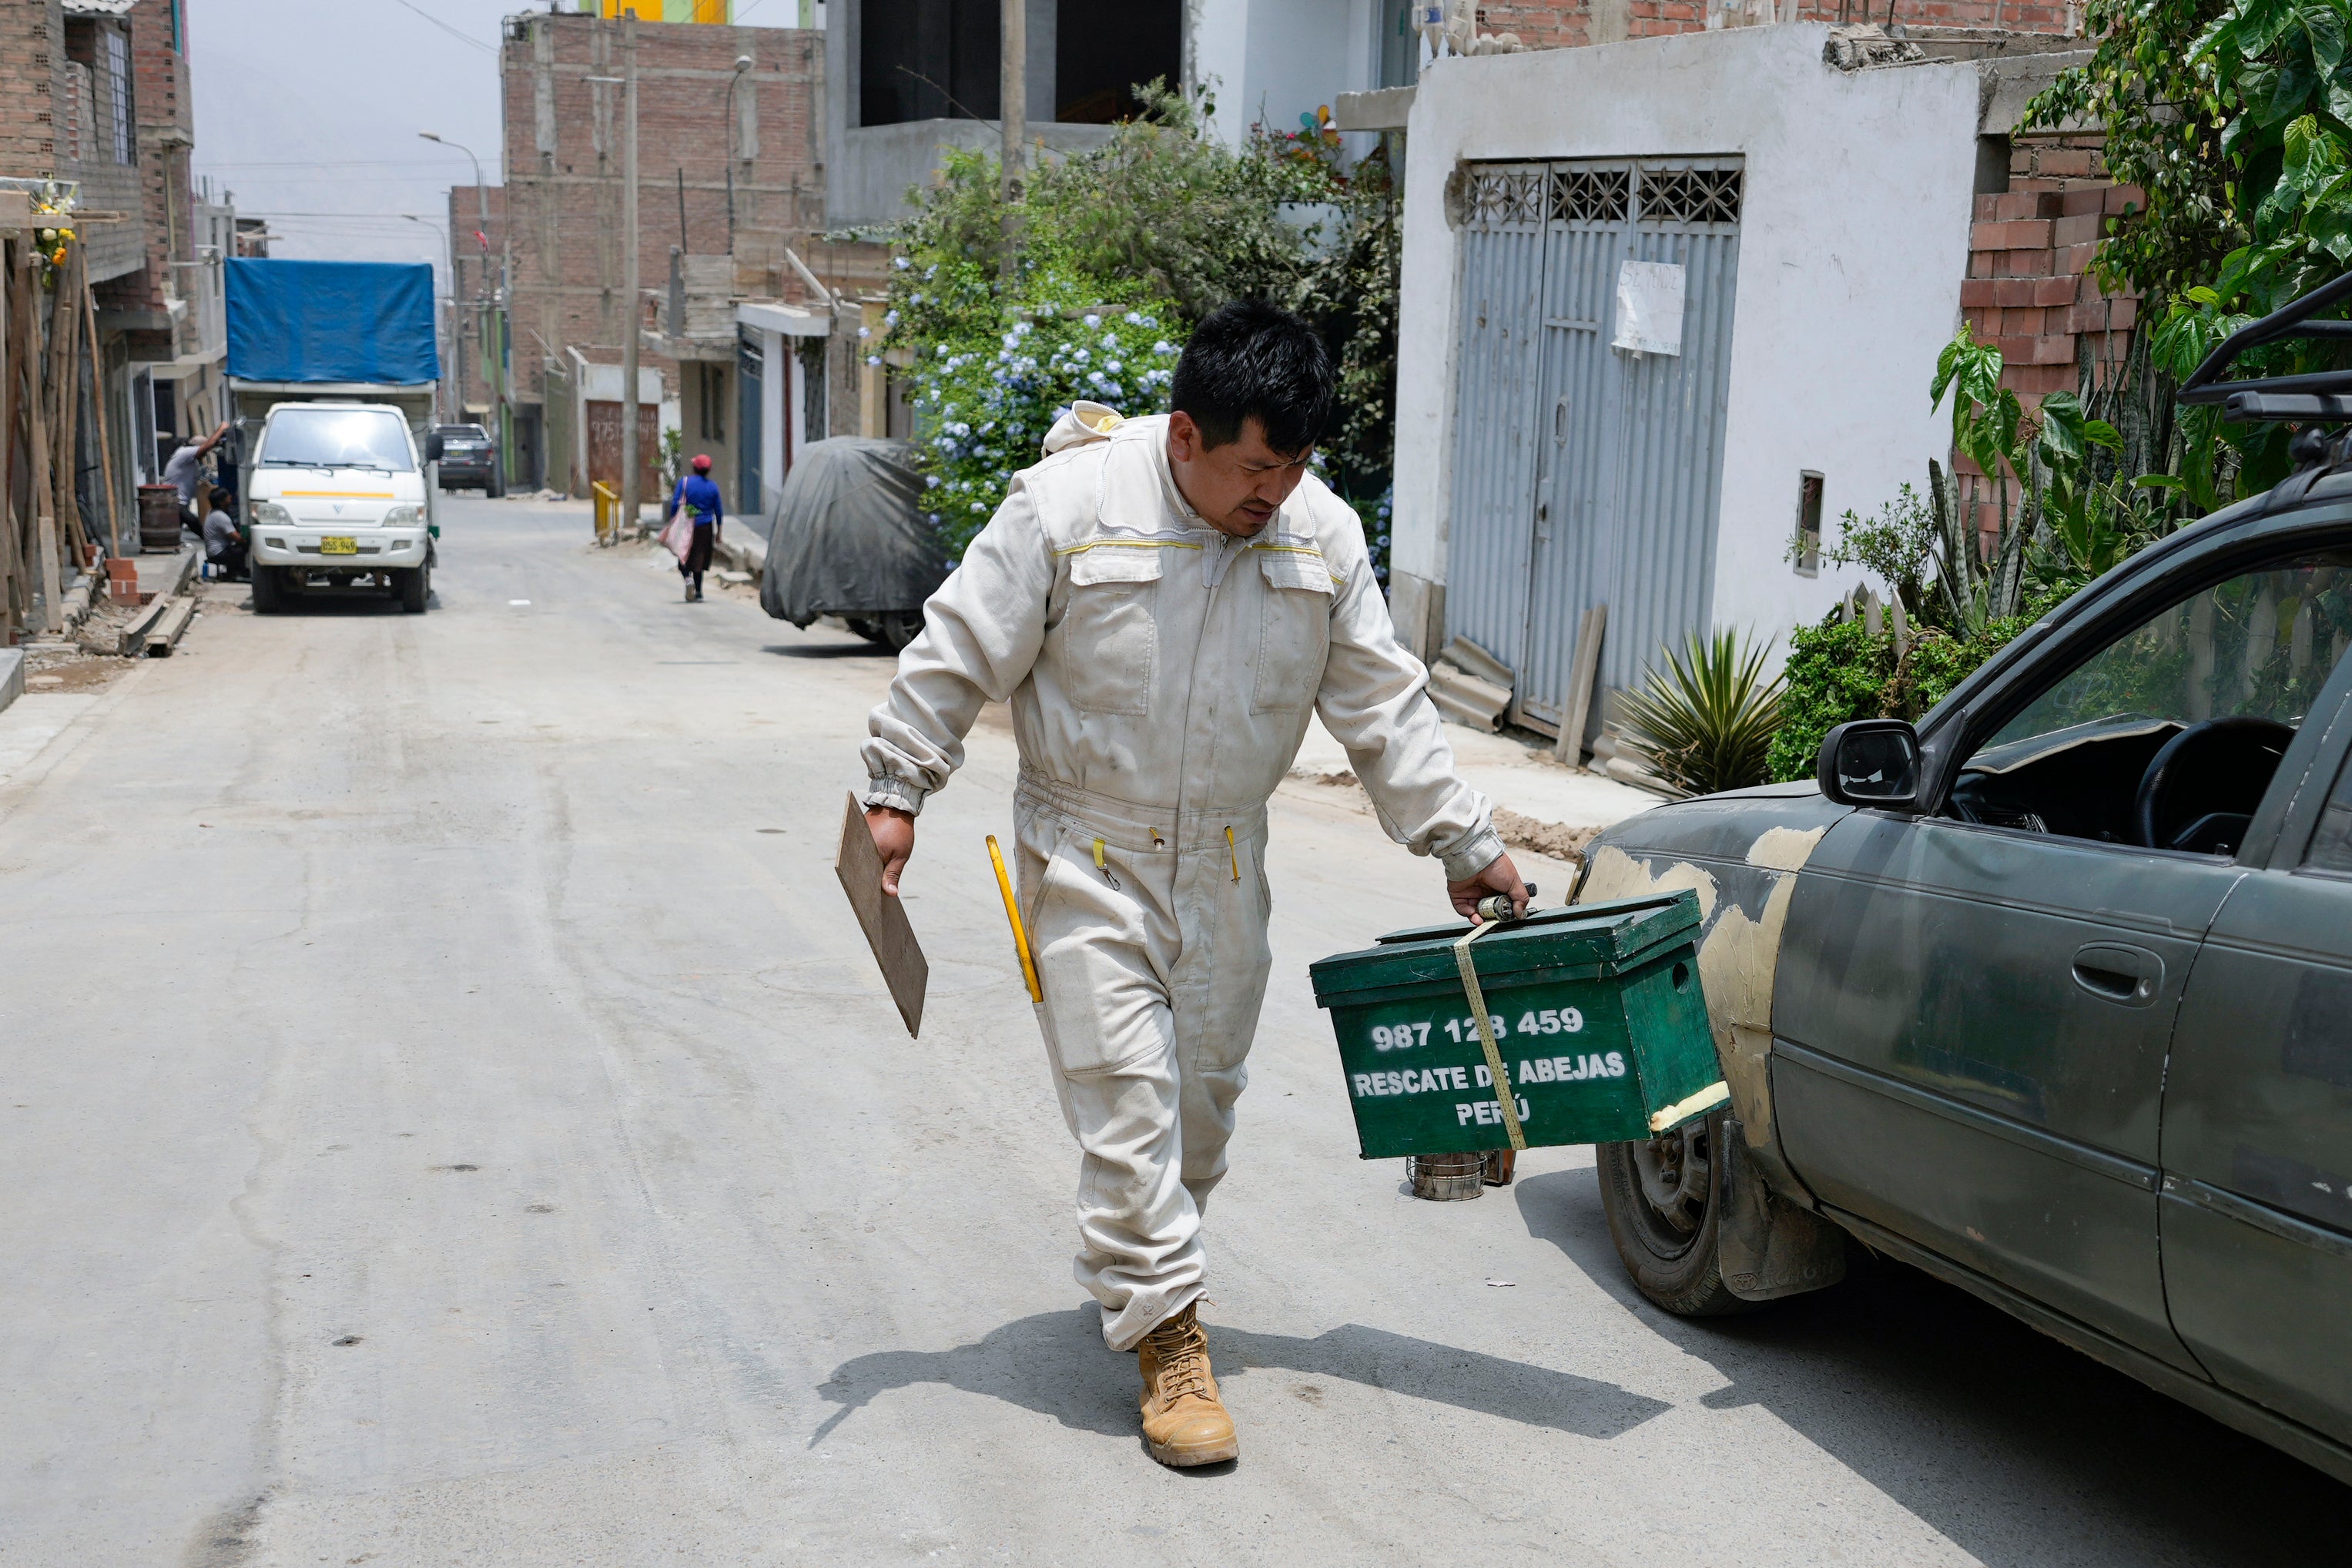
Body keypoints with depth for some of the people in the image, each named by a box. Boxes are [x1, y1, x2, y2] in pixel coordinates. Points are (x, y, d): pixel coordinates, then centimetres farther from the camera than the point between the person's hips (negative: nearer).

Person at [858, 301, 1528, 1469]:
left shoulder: (1322, 532, -3)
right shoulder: (1070, 502, -15)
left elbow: (1383, 704, 5)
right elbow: (959, 653, -8)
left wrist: (1463, 841, 5)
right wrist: (895, 791, -7)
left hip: (1224, 865, 4)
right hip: (1087, 857, -4)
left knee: (1205, 1088, 13)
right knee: (1124, 1088, -9)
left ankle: (1132, 1276, 36)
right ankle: (1169, 1338, -1)